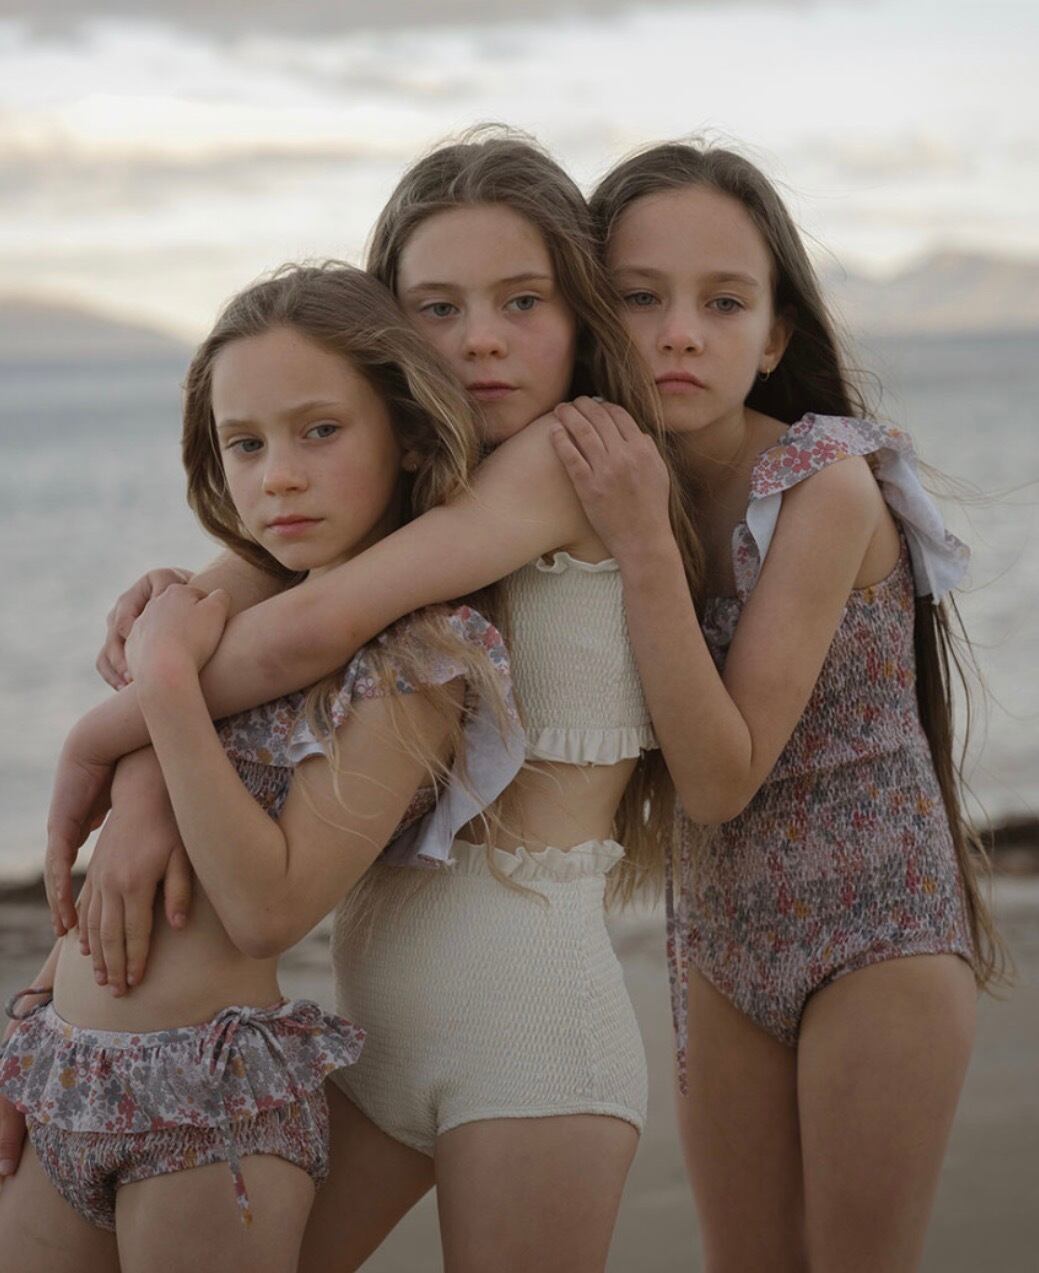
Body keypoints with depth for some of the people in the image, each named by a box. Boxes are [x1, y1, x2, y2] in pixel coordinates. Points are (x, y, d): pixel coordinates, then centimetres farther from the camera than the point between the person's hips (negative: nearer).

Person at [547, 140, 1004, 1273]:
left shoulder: (825, 486, -21)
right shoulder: (608, 479, -5)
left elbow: (721, 776, -24)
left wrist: (643, 545, -32)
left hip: (876, 925, -5)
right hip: (721, 938, 6)